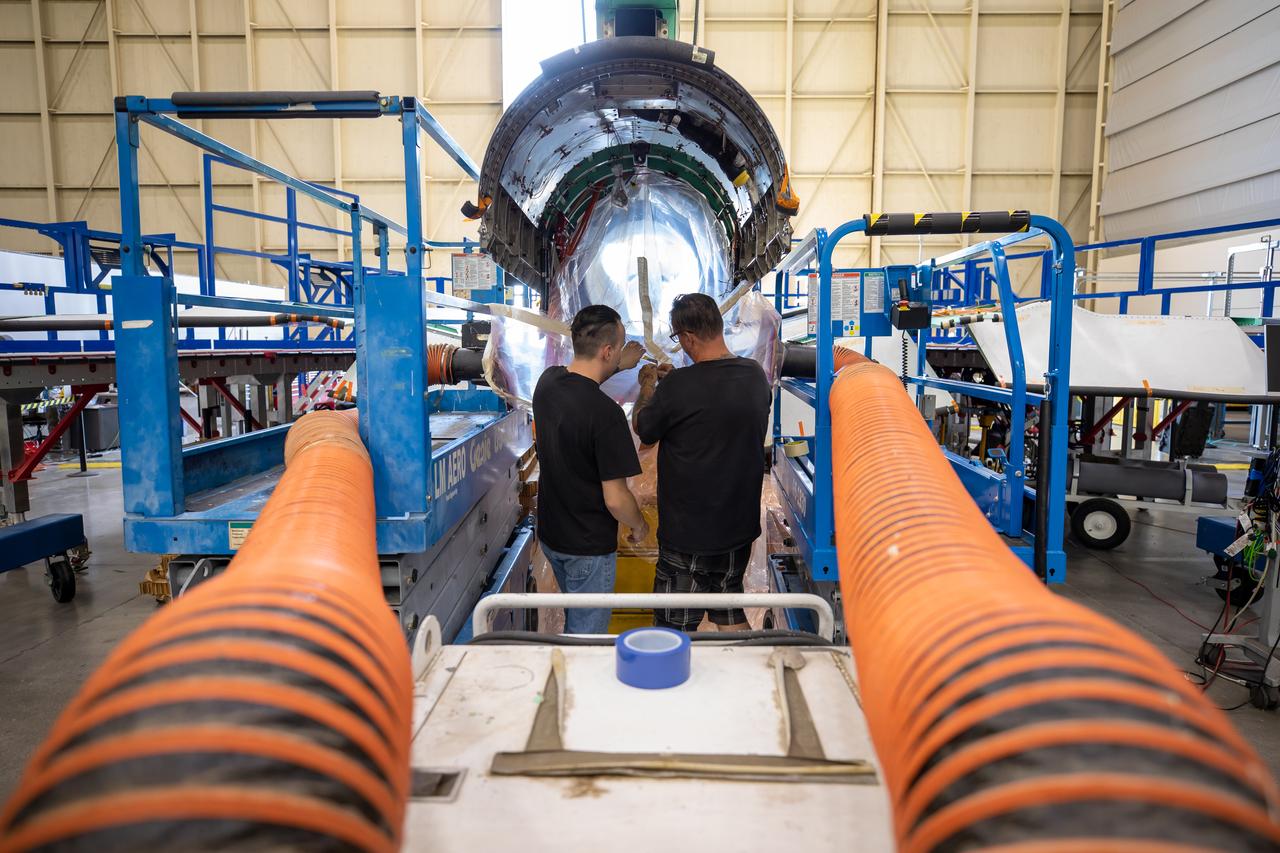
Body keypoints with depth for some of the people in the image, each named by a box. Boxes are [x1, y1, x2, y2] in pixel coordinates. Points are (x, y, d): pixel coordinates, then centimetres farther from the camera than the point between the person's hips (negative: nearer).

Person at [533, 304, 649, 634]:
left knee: (574, 619, 30)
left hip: (550, 533, 8)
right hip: (588, 546, -8)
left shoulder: (547, 381, -7)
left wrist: (618, 366, 20)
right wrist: (639, 526, -6)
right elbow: (616, 499, -25)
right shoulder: (605, 413, -29)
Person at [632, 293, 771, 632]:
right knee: (731, 616, 22)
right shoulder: (756, 375, -4)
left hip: (690, 533, -6)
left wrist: (648, 387, 13)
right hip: (741, 525, 6)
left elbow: (643, 428, -5)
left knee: (675, 628, 11)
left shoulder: (678, 388, -24)